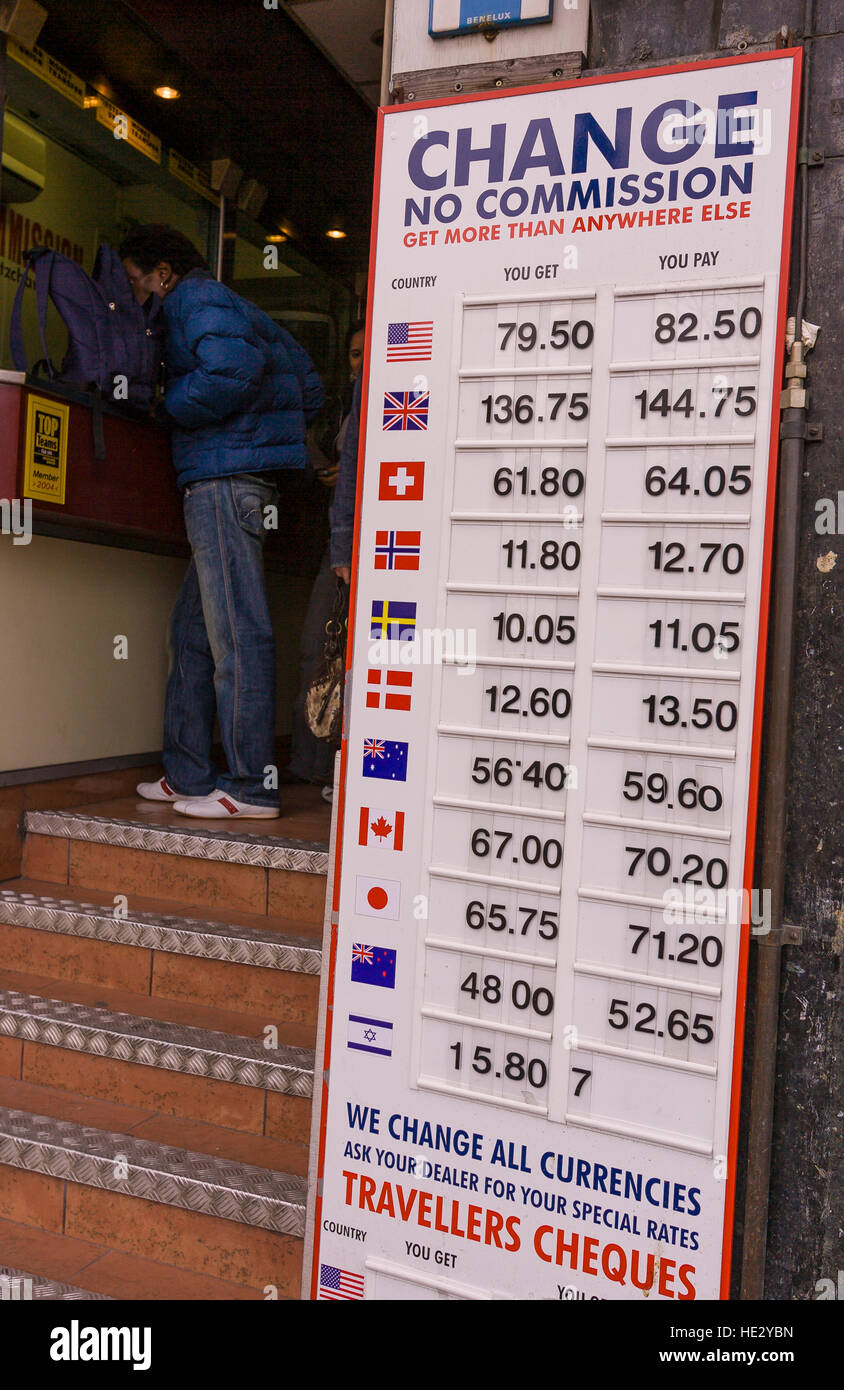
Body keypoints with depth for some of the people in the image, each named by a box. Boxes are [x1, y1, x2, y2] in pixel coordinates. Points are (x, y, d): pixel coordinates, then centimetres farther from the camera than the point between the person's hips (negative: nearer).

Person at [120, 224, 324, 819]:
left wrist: (169, 406, -7)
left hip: (225, 479, -10)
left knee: (236, 632, -11)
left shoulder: (198, 300, -1)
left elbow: (233, 373, -21)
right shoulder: (230, 306, 28)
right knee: (193, 631, 12)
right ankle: (188, 775, 17)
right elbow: (310, 387, 24)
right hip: (221, 483, 10)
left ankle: (253, 786, -7)